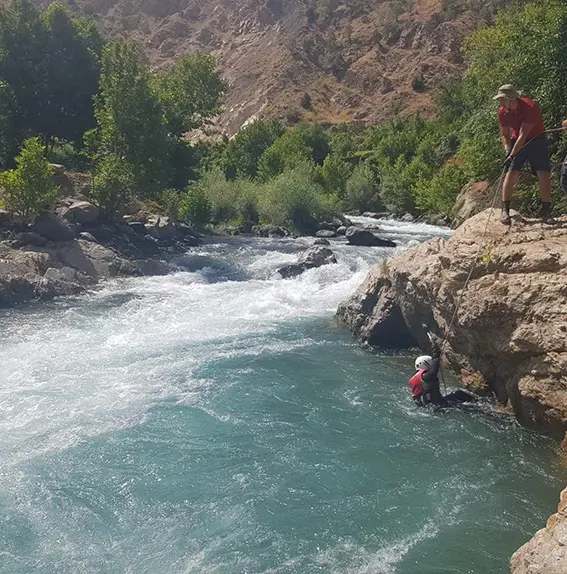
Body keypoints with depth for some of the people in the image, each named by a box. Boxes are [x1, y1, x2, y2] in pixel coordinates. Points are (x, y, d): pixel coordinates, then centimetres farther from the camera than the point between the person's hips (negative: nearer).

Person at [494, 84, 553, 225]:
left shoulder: (530, 107, -27)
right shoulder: (502, 112, -11)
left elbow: (523, 135, -31)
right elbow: (504, 134, 1)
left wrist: (512, 156, -36)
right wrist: (507, 149, -17)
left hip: (536, 139, -3)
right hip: (516, 141, 3)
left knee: (544, 174, -12)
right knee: (511, 172, -12)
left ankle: (546, 212, -5)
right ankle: (505, 210, -9)